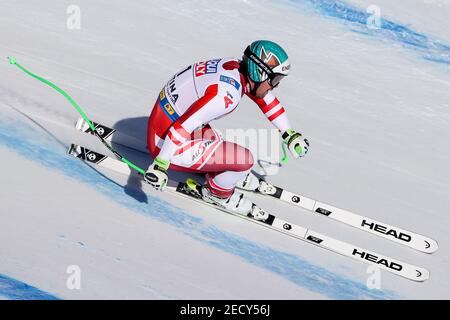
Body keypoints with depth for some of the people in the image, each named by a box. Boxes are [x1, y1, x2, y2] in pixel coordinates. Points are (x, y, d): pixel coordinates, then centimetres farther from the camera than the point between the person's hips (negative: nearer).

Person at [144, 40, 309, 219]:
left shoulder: (236, 67, -2)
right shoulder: (227, 95, -28)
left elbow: (266, 99, 14)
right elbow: (181, 128, -30)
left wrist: (290, 134, 17)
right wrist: (159, 166, -24)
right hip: (168, 146, -9)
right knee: (245, 159, -6)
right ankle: (218, 193, 16)